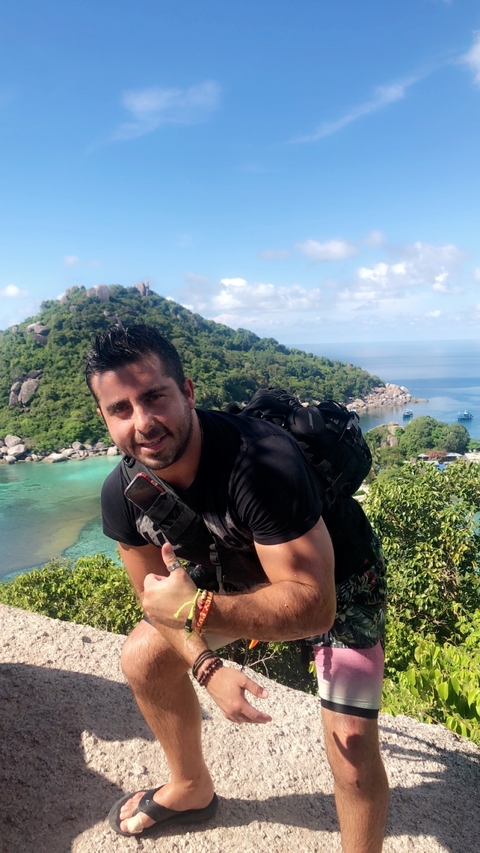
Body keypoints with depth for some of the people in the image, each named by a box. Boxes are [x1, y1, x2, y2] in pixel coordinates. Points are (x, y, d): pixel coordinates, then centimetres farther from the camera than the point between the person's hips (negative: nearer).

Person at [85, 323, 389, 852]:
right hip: (237, 573, 6)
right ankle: (192, 789, 34)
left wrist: (195, 609, -41)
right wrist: (207, 667, -19)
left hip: (335, 578, -5)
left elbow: (315, 606, -36)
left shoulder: (263, 463, -40)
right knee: (142, 658, 7)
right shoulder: (121, 494, -19)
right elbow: (157, 596, -5)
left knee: (351, 747, -15)